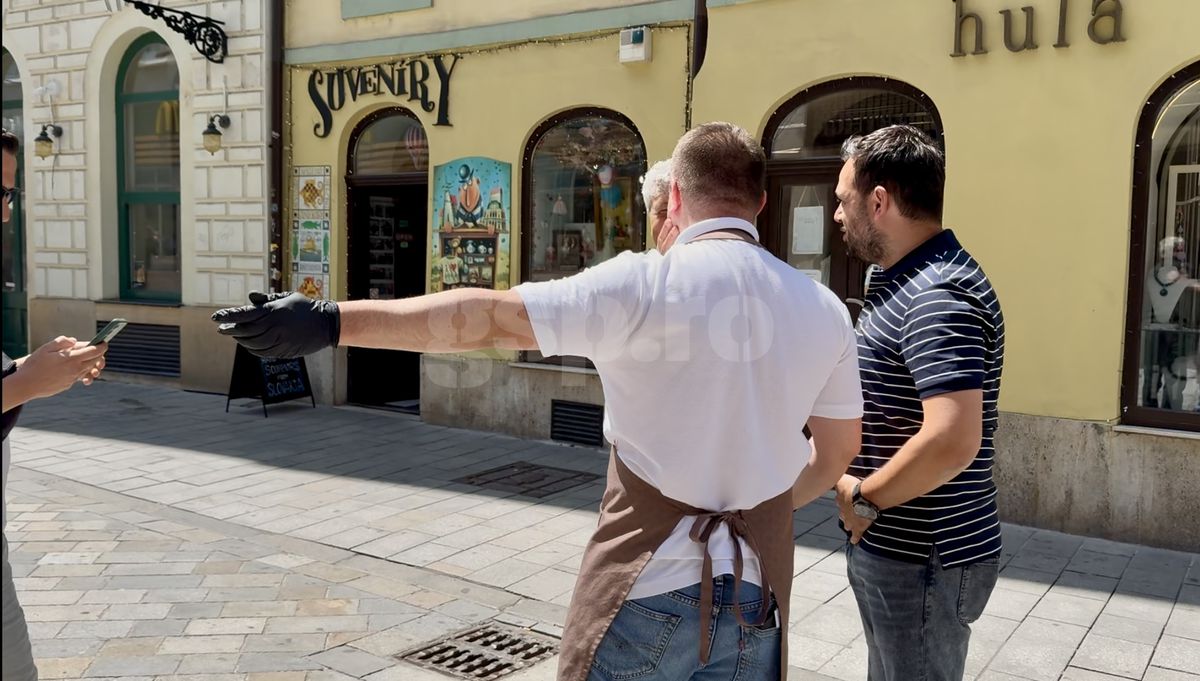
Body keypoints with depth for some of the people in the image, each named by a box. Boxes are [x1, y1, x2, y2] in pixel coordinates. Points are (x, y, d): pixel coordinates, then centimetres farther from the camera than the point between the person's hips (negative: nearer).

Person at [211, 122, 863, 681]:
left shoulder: (648, 284, -14)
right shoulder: (824, 308, 2)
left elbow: (491, 318, -20)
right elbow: (836, 453, 12)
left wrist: (333, 320, -18)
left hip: (651, 583, -4)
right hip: (759, 593, 5)